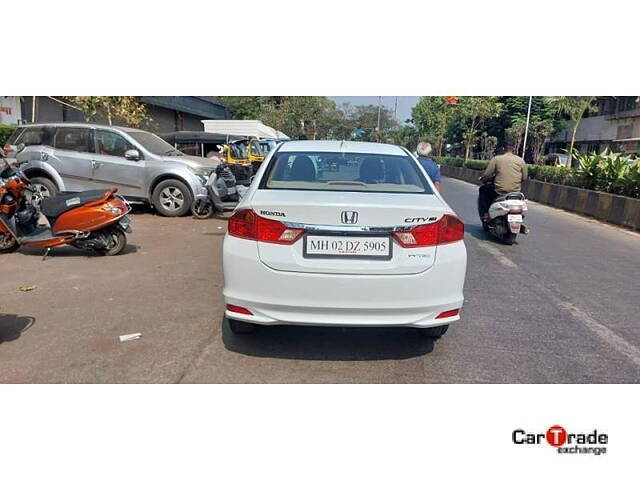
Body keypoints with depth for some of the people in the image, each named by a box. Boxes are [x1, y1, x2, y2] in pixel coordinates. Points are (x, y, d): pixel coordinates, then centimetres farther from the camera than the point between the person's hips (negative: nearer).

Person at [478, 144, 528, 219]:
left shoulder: (496, 159, -2)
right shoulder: (521, 160, 8)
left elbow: (487, 175, -5)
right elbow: (524, 177, 10)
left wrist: (482, 179, 17)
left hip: (499, 191, -4)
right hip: (515, 192, 4)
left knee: (483, 190, 22)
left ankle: (485, 214, 13)